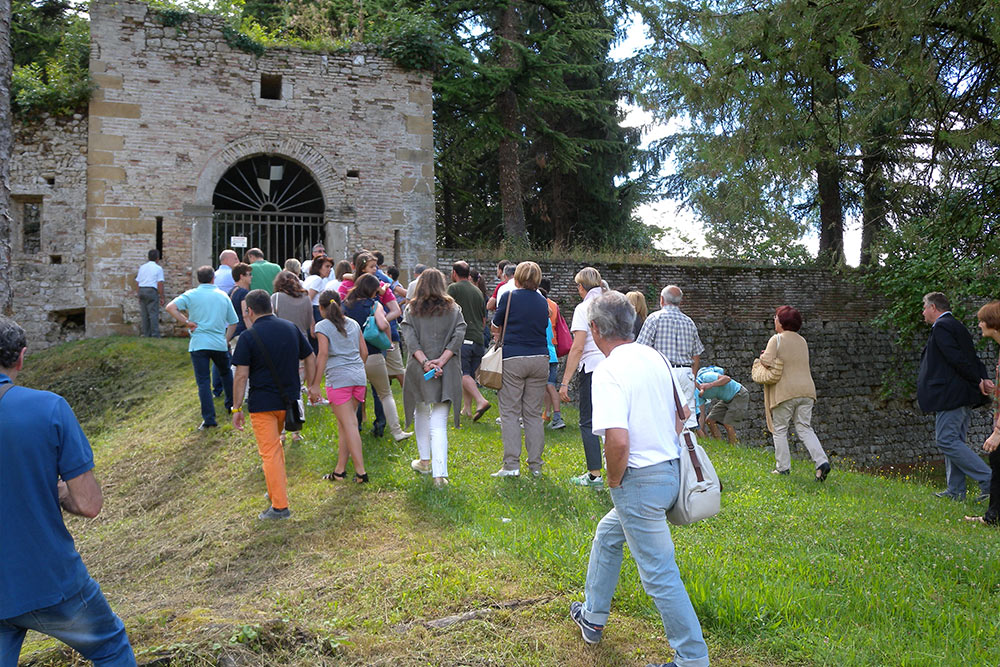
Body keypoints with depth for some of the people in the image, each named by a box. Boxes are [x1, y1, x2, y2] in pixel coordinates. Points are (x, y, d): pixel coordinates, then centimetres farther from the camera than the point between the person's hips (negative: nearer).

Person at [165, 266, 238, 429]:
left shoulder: (191, 295, 0)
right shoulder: (223, 296, 8)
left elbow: (170, 307, -12)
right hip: (219, 344, 2)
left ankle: (209, 419, -4)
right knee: (226, 373, 26)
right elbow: (233, 323, 11)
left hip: (198, 344, -2)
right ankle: (231, 405, 35)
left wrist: (187, 322, -6)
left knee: (203, 382, 0)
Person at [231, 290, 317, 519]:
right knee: (275, 445, 25)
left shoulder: (249, 336, -11)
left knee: (270, 453, 0)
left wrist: (237, 408, -7)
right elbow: (311, 359, 8)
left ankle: (280, 506, 1)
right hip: (289, 399, 6)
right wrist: (310, 387, 17)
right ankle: (277, 490, 32)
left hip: (262, 403, -5)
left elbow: (242, 375, -13)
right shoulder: (291, 328, 4)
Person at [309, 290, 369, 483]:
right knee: (343, 423, 13)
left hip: (338, 377, -5)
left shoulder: (323, 326, -2)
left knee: (349, 424, -5)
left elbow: (323, 354, -11)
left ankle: (361, 471, -8)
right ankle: (340, 469, 16)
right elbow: (364, 352, 13)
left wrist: (315, 384, -9)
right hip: (359, 376, 5)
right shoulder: (353, 324, 14)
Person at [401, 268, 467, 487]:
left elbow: (409, 337, -7)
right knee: (439, 423, -3)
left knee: (421, 413, 24)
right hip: (446, 371, 0)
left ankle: (425, 461, 31)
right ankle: (439, 473, -13)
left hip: (418, 370, 1)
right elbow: (459, 334, -7)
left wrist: (425, 362, -13)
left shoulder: (412, 309, 6)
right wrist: (441, 360, -12)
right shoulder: (453, 309, 6)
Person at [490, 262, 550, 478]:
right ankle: (535, 465, 11)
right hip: (540, 359, 4)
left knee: (510, 413, 0)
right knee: (534, 413, 9)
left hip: (513, 358, -4)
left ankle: (511, 464, -4)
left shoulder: (509, 296, -2)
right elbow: (543, 327, 14)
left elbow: (495, 327, 7)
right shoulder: (543, 302, 10)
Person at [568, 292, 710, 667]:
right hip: (672, 467, 10)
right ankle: (592, 618, 41)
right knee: (607, 535, 26)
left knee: (660, 574, 2)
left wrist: (614, 481, -13)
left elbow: (618, 439, -30)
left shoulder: (609, 371, -20)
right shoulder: (654, 357, 7)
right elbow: (677, 416, 17)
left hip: (640, 480, -9)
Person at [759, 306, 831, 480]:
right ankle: (821, 461, -9)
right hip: (806, 389, 6)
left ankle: (783, 467, 9)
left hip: (785, 392, -6)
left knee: (780, 429, 7)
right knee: (805, 428, 7)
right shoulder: (802, 341, 17)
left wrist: (762, 356, 3)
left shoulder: (776, 339, -7)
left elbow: (767, 361, -18)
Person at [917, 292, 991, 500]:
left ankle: (988, 480, -12)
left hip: (951, 394, -10)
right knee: (955, 441, 12)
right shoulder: (957, 326, 21)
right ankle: (955, 491, 14)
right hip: (964, 395, 10)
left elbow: (957, 359, -18)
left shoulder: (941, 327, -10)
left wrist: (978, 381, -12)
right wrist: (981, 380, 6)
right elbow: (972, 360, 17)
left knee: (946, 440, -10)